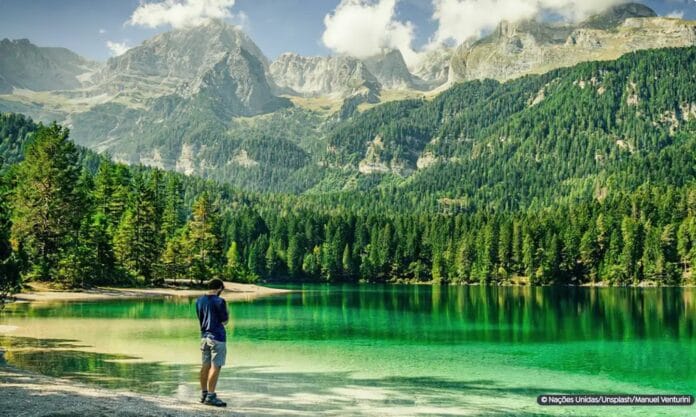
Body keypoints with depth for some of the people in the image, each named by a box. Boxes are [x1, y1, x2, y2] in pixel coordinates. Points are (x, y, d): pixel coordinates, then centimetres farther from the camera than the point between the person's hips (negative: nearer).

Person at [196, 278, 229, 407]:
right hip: (217, 337, -7)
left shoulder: (199, 300, 8)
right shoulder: (219, 301, -13)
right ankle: (210, 396, -5)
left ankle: (204, 393, 20)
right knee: (215, 367, -5)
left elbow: (200, 318, 15)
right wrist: (226, 314, 10)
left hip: (204, 336, 7)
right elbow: (225, 321, -7)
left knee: (206, 365, 13)